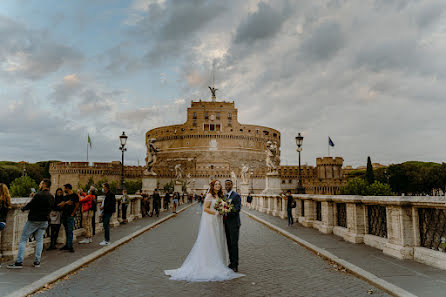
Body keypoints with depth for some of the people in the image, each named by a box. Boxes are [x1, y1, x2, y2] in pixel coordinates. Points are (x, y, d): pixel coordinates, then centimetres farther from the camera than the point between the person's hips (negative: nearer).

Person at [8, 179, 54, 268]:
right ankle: (37, 261, 10)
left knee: (23, 239, 3)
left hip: (34, 220, -6)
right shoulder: (52, 197, 5)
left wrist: (23, 208, 6)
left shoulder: (39, 195, -17)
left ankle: (19, 262, 1)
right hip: (44, 221, 6)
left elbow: (30, 205, -12)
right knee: (39, 240, 12)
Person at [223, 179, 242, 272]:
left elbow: (237, 209, -18)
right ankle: (231, 262, 21)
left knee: (234, 243, -5)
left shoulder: (236, 196, -10)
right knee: (229, 243, 12)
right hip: (226, 223, 7)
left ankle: (235, 265, 1)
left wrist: (227, 213, -27)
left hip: (234, 223, -7)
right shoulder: (225, 196, 15)